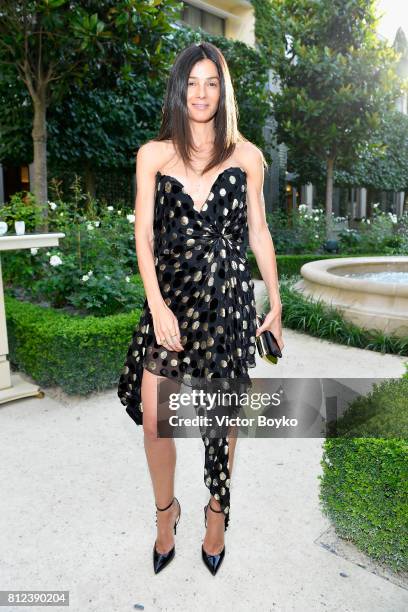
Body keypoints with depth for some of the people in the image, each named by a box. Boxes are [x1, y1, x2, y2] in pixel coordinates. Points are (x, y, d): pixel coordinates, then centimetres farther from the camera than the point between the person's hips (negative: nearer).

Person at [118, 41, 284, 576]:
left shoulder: (246, 155, 6)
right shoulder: (154, 154, 6)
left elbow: (258, 232, 9)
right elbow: (144, 234, 0)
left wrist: (276, 302, 7)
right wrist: (157, 305, -10)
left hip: (227, 295, 0)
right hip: (170, 292, 1)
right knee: (153, 416, -1)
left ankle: (217, 510, 33)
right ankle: (166, 511, 27)